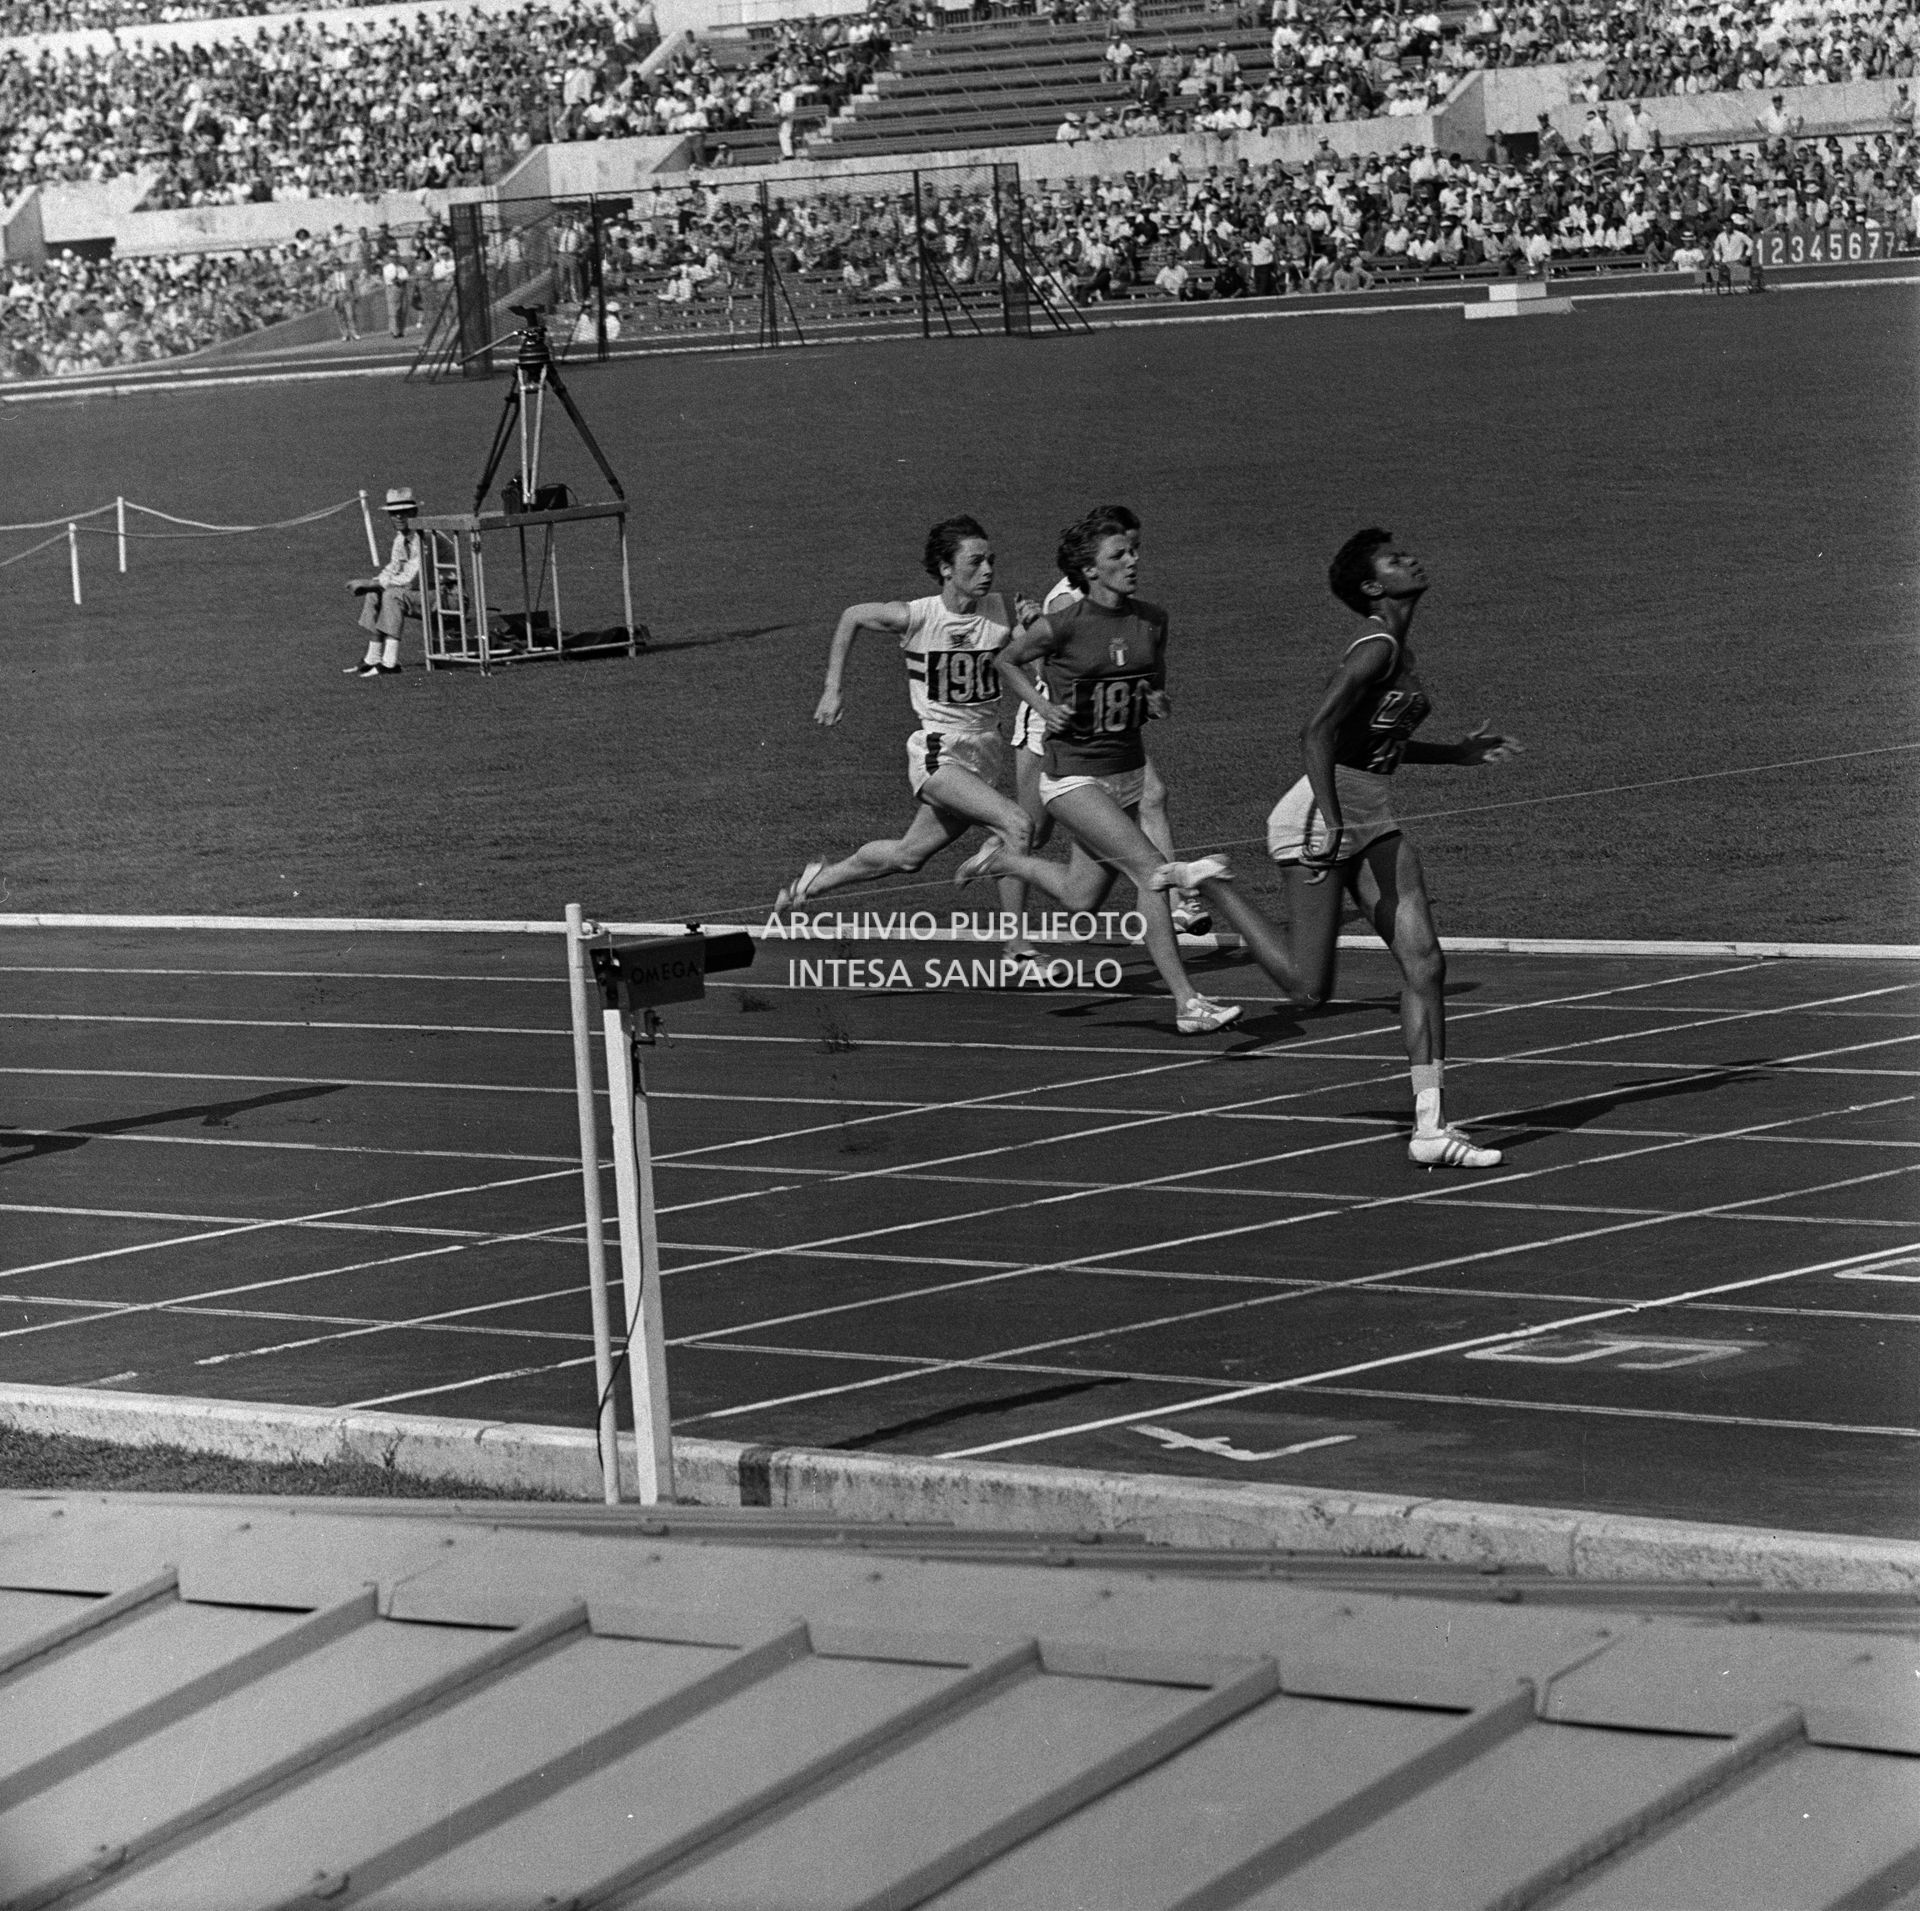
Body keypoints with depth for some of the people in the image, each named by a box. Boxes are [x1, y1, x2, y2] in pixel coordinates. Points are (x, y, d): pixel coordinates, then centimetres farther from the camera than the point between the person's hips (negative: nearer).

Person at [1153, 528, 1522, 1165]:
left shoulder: (1398, 651, 13)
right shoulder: (1376, 650, -17)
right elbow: (1317, 734, -25)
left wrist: (1459, 753, 22)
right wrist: (1333, 824, -30)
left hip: (1372, 820, 9)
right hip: (1322, 813, -9)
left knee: (1424, 962, -2)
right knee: (1310, 987, -2)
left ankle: (1429, 1127, -3)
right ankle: (1207, 880, 16)